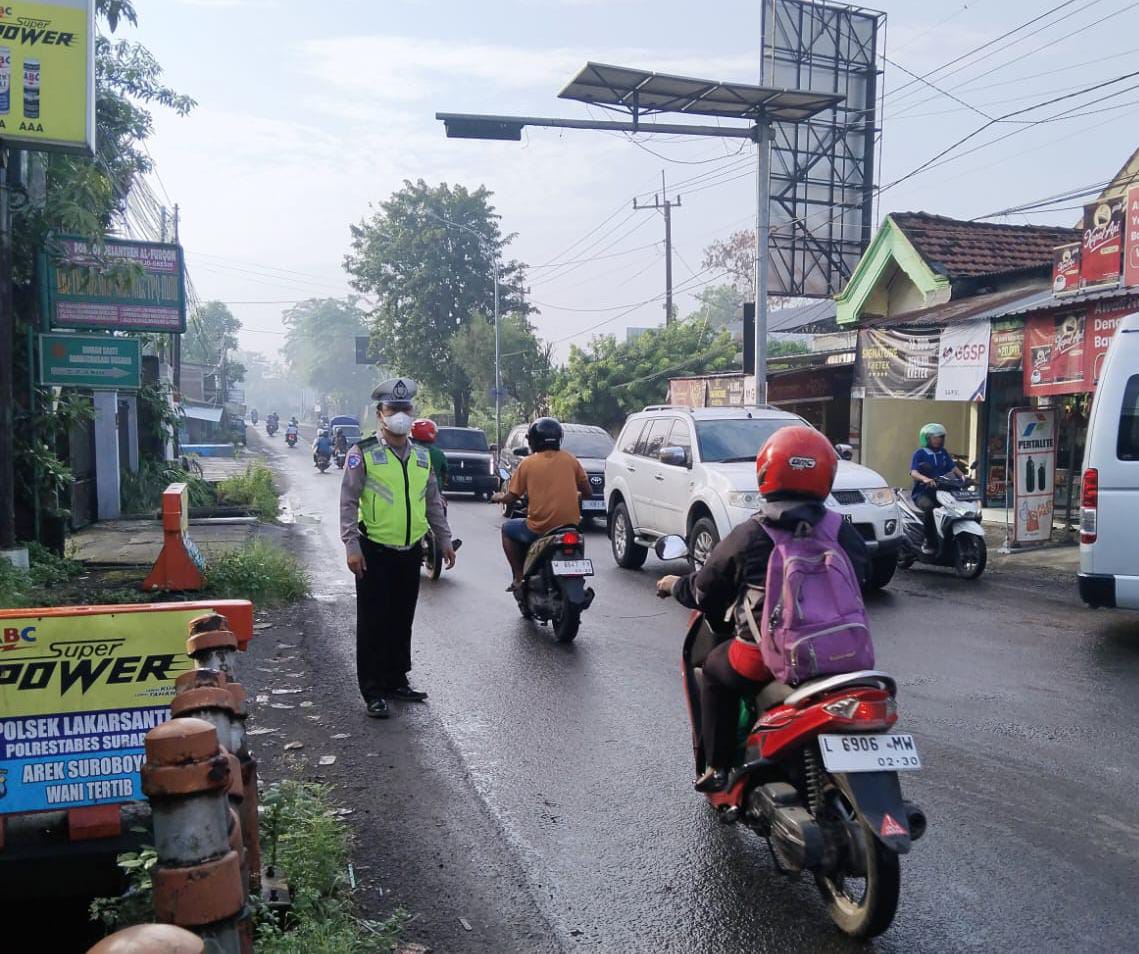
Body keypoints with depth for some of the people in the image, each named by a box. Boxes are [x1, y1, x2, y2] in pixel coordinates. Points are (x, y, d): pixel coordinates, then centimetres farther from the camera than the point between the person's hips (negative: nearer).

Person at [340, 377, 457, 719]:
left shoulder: (422, 456, 11)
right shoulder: (363, 453, -6)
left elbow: (433, 502, 18)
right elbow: (348, 501, -8)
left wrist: (444, 540, 16)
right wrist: (351, 545, -15)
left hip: (410, 551, 5)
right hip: (375, 552, -5)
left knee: (402, 622, 13)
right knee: (374, 623, 2)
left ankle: (397, 680, 27)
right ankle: (373, 691, 10)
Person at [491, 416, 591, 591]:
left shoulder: (528, 463, -2)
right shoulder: (570, 459, 5)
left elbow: (510, 498, 0)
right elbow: (587, 491, 8)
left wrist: (498, 497, 22)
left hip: (540, 528, -3)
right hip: (570, 525, 3)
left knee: (507, 529, 24)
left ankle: (519, 577, 14)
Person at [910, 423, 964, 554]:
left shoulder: (943, 453, 17)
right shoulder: (919, 453, -1)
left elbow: (953, 467, 9)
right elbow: (913, 472, -15)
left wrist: (963, 476, -13)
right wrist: (925, 479, -36)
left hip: (941, 491, 6)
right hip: (923, 492, -6)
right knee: (929, 507, -36)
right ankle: (930, 542, -25)